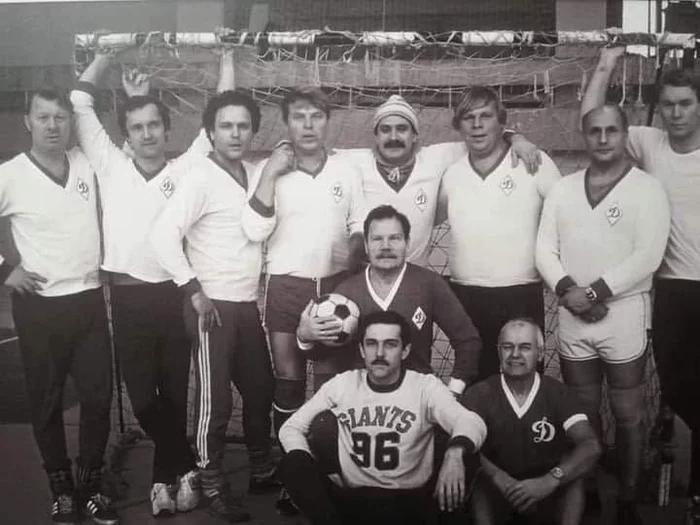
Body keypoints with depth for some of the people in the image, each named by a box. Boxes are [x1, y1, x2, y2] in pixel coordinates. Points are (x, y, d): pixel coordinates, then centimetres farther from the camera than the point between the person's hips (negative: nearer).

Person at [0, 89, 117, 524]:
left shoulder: (86, 164, 1)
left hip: (90, 301, 3)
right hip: (40, 306, -3)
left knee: (99, 396, 7)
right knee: (47, 403, 9)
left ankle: (92, 485, 24)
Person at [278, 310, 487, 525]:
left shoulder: (426, 386, -3)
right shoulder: (342, 384, 5)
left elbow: (471, 422, -19)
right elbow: (291, 427, 7)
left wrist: (456, 451, -44)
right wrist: (308, 473, -13)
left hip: (409, 501, -1)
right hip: (349, 499, 2)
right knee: (292, 465, -22)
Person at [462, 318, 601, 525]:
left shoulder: (559, 394, -8)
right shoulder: (479, 394, -7)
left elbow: (591, 447, -22)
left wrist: (550, 480, -38)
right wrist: (498, 477, -40)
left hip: (546, 491, 0)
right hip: (495, 491, 0)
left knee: (571, 475, -28)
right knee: (479, 479, -30)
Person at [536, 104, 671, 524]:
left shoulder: (648, 188, -4)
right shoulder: (563, 189, 8)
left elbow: (647, 257, -14)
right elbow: (545, 250, 4)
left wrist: (593, 291, -17)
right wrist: (568, 290, -13)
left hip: (625, 313, -3)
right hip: (572, 316, 3)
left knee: (628, 414, 5)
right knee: (582, 412, 13)